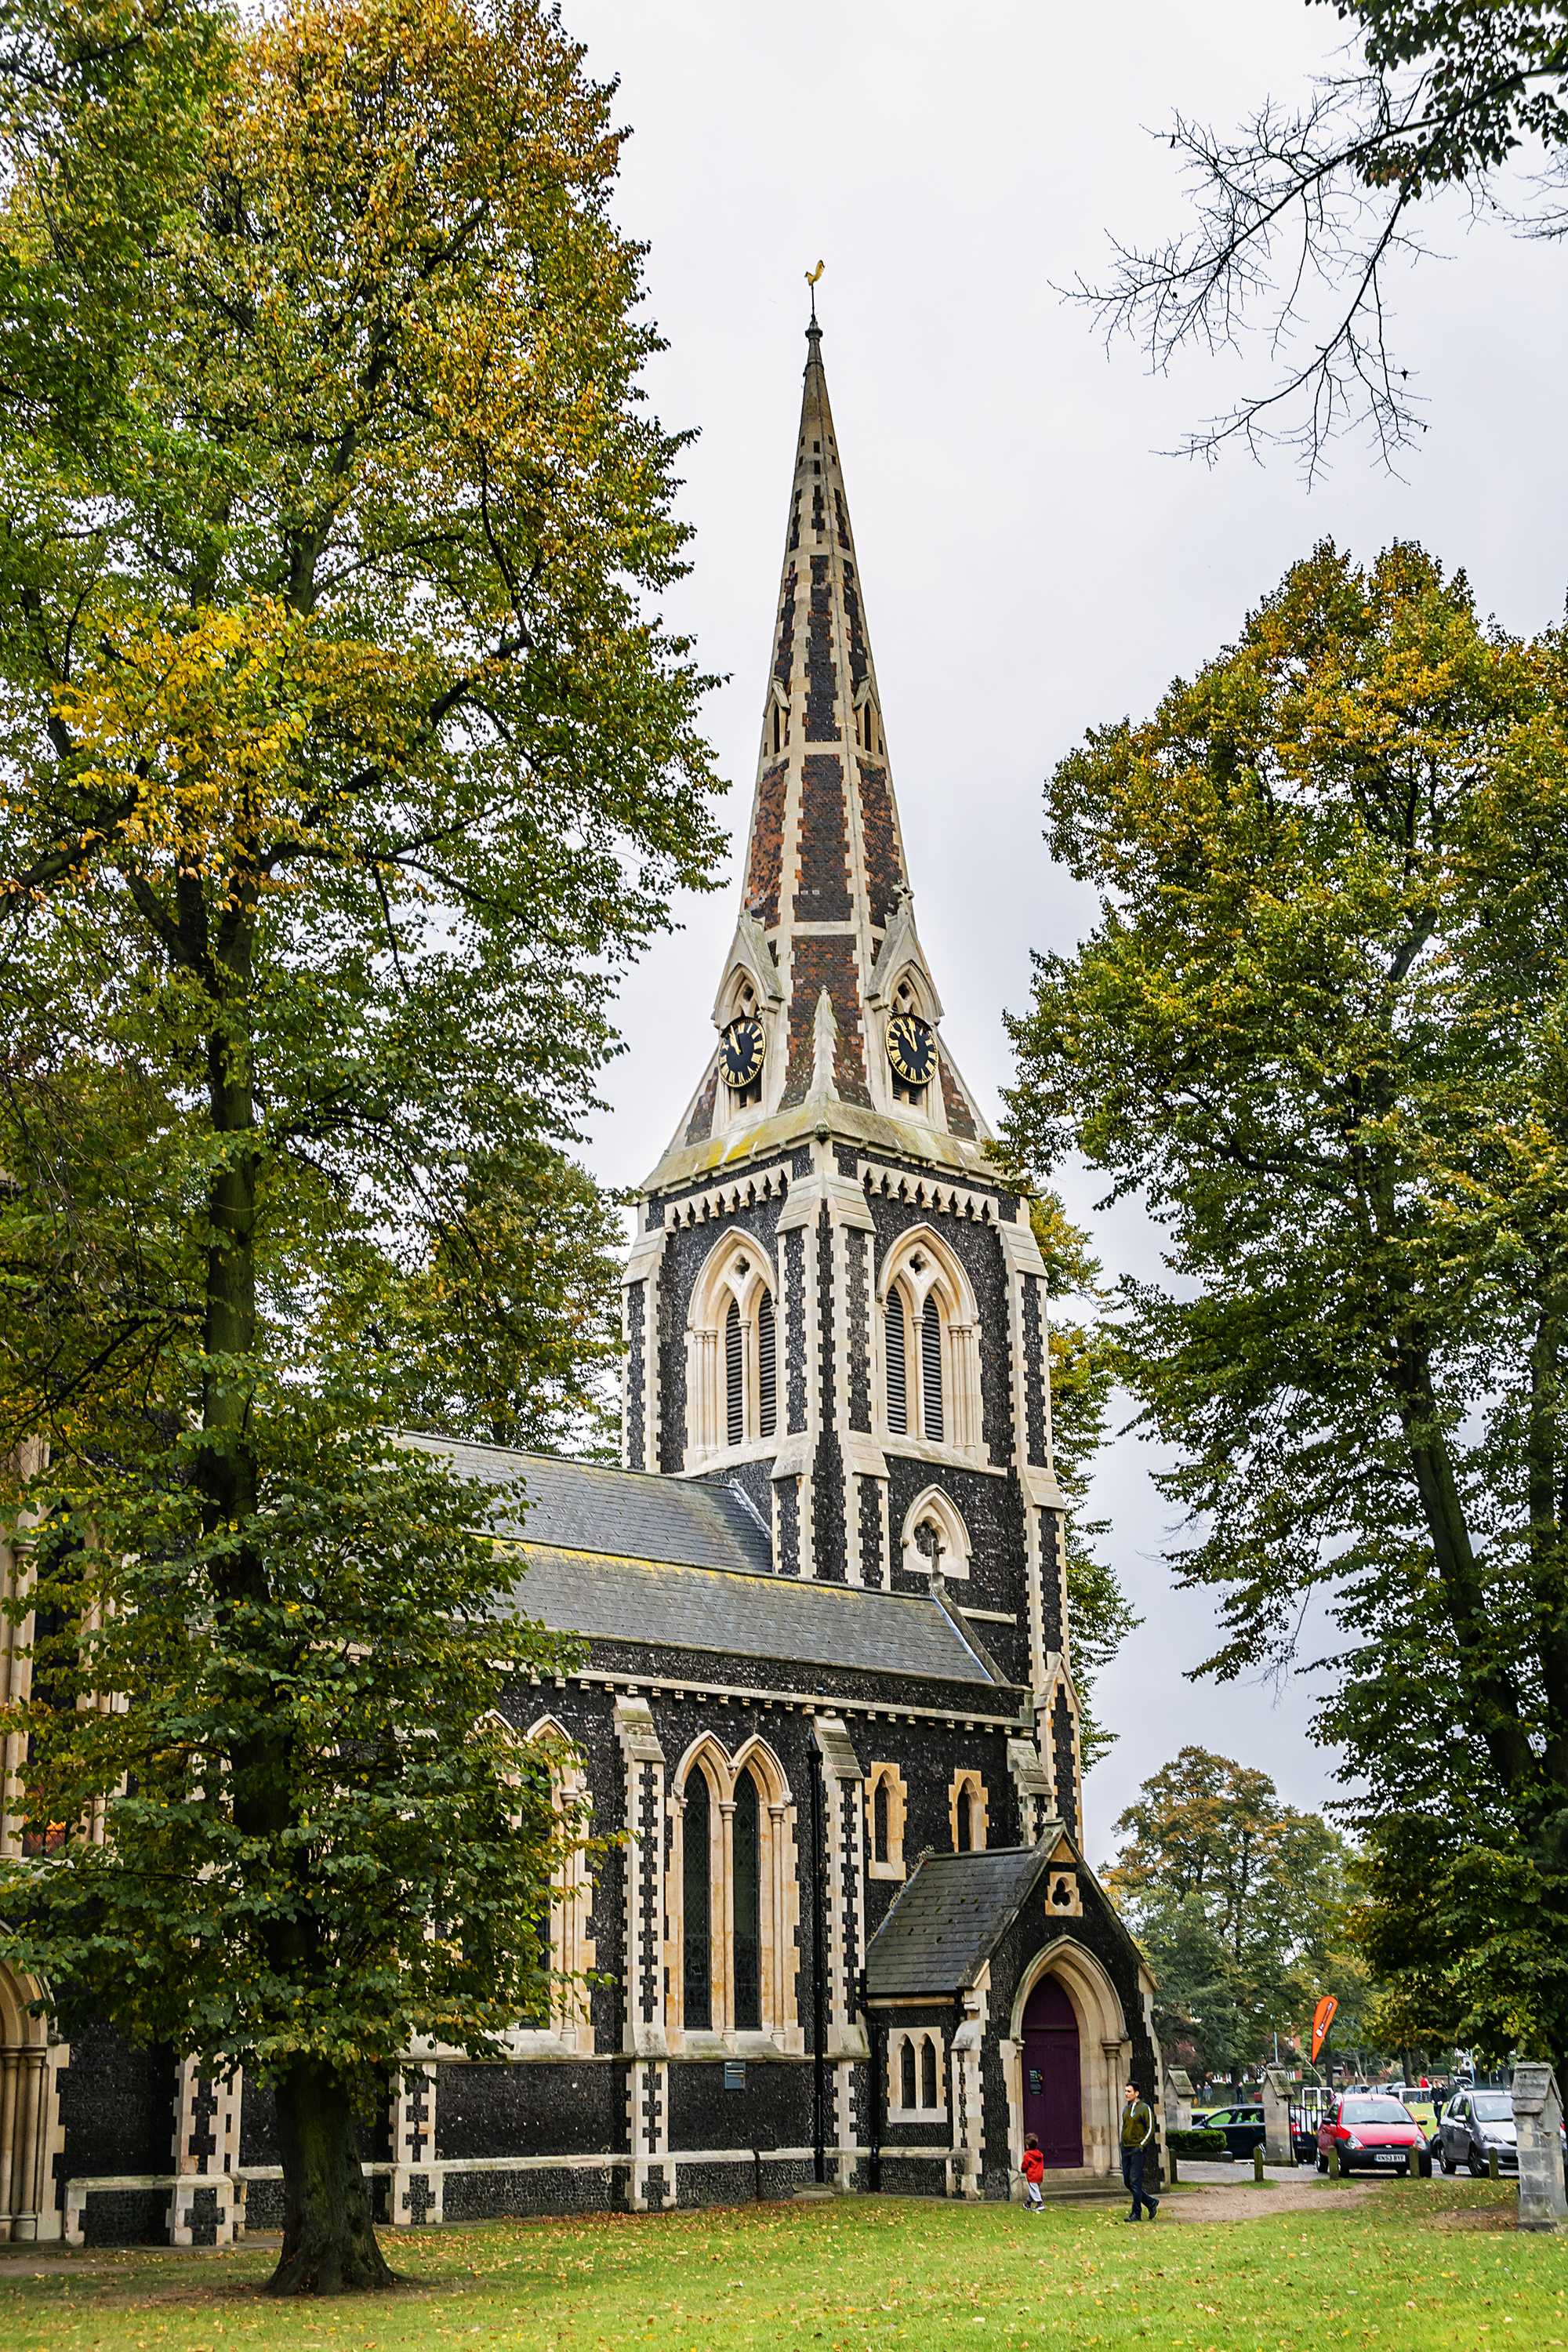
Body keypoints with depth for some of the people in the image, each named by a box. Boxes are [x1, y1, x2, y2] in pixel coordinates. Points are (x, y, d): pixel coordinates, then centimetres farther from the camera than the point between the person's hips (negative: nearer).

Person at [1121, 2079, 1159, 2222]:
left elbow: (1151, 2129, -8)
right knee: (1127, 2181, 6)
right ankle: (1151, 2202, 23)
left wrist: (1142, 2146, -14)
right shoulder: (1126, 2108, 14)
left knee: (1135, 2181, -9)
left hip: (1138, 2149, -7)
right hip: (1126, 2149, 7)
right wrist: (1122, 2145, 14)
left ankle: (1136, 2214, -3)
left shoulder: (1145, 2108, -7)